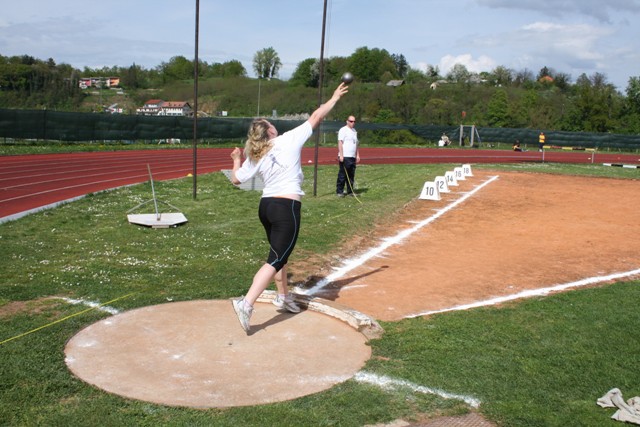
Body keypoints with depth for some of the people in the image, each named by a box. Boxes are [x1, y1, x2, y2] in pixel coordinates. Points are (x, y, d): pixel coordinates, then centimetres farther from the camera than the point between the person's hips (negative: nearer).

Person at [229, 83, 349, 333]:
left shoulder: (254, 157, 6)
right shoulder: (289, 140, -4)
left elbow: (236, 179, 12)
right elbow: (316, 117, 3)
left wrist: (237, 159, 29)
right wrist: (335, 98, 16)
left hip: (266, 206, 6)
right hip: (287, 208, -6)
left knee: (279, 253, 24)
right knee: (276, 260, -8)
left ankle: (283, 297, 38)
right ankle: (246, 303, -20)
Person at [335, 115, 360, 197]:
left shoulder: (354, 131, 19)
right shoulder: (343, 130, -4)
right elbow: (340, 143, -10)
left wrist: (357, 155, 15)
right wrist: (341, 155, -17)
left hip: (353, 157, 7)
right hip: (345, 157, -7)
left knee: (351, 175, 7)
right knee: (342, 175, -6)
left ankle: (350, 191, 13)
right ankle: (339, 192, -2)